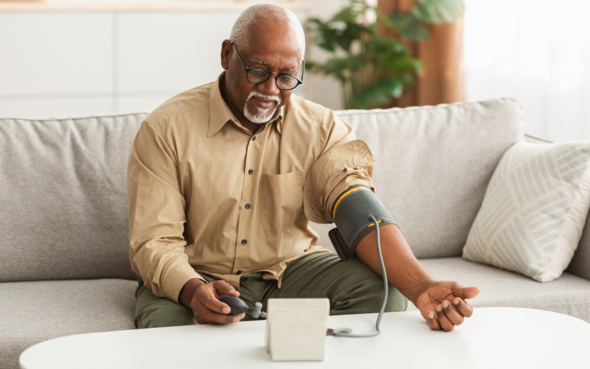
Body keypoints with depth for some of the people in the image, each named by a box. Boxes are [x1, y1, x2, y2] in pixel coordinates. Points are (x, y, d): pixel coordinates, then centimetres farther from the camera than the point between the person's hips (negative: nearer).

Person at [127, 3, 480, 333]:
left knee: (382, 288, -22)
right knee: (167, 322, -38)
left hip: (290, 268, 4)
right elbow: (154, 243, -14)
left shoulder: (322, 128, -4)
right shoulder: (167, 129, -11)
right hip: (196, 275, -3)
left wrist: (421, 288, -39)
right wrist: (193, 291, -38)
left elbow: (360, 211, -20)